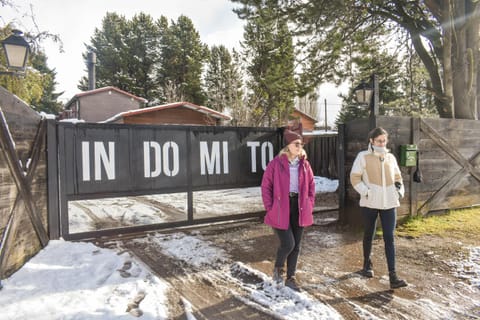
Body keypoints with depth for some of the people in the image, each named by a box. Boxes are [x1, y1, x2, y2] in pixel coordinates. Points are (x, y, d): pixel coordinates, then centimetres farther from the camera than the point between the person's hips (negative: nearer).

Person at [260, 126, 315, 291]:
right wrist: (270, 208, -9)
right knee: (288, 244, -7)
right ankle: (277, 268, 25)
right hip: (281, 210, -5)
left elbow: (311, 185, 14)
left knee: (296, 246, 11)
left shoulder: (304, 164, 4)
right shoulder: (276, 163, -10)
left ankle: (290, 278, 30)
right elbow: (266, 187, -6)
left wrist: (309, 205, 6)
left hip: (299, 209, 5)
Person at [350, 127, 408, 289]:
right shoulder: (363, 156, -4)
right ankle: (367, 264, 36)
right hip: (370, 203, -2)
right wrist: (366, 192, -15)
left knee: (389, 238, -1)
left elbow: (397, 176, 20)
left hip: (389, 203, 3)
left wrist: (400, 190, 4)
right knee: (369, 235, 14)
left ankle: (393, 276, 0)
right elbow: (355, 177, -6)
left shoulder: (390, 157, 9)